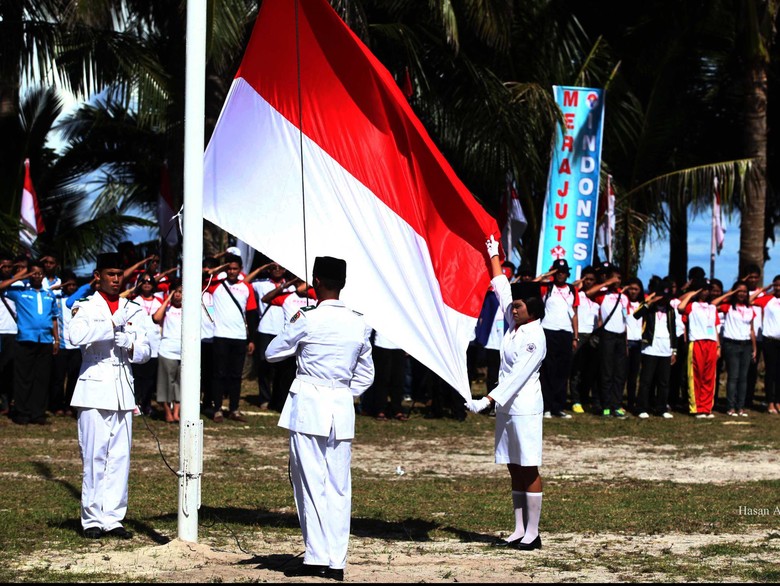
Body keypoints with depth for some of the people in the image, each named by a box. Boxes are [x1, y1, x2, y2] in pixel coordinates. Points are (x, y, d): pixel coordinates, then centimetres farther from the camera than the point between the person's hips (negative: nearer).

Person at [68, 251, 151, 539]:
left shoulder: (133, 310, 15)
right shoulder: (85, 307, 1)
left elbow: (145, 351, 12)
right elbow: (77, 336, -20)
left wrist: (130, 345, -9)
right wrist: (114, 324, -21)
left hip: (122, 391, 4)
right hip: (94, 389, -4)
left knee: (120, 456, 1)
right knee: (94, 456, -6)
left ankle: (112, 517, 5)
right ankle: (92, 518, -1)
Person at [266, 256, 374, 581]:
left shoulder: (307, 320, -10)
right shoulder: (358, 323, 5)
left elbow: (272, 353, 4)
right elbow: (366, 374, 14)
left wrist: (292, 324, 15)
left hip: (308, 406, -4)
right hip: (342, 407, 4)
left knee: (311, 482, -1)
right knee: (339, 487, 6)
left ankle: (317, 558, -5)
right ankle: (336, 562, 5)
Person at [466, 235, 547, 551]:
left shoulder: (534, 337, -15)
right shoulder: (514, 325, 8)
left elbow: (517, 376, -21)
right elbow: (501, 288, 22)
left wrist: (487, 400, -26)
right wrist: (493, 255, 30)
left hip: (525, 407, -9)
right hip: (506, 407, 9)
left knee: (528, 470, -5)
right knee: (514, 470, 9)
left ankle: (532, 533, -3)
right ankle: (519, 530, 13)